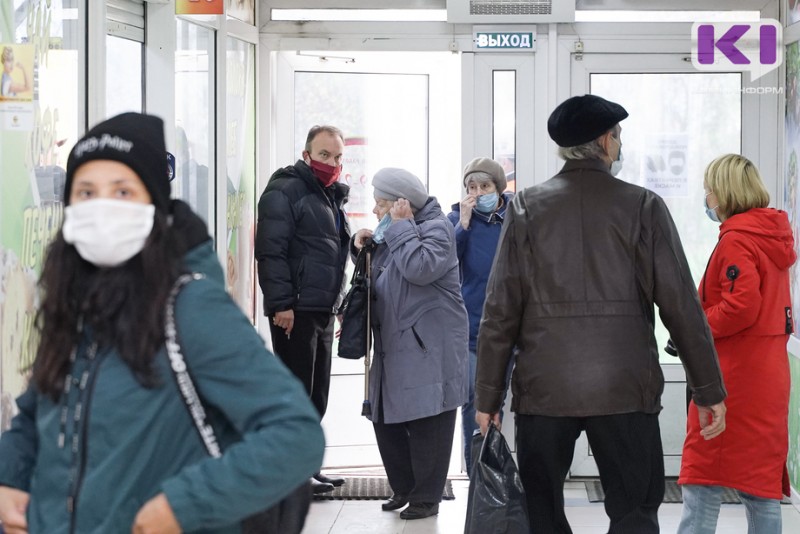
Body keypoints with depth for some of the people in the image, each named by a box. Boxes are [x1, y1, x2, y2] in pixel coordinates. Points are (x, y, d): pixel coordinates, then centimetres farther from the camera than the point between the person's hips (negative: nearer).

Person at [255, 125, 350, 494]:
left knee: (316, 395, 11)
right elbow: (271, 251, -16)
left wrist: (338, 304, 21)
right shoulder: (284, 192, -8)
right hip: (295, 311, -9)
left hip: (323, 311, 9)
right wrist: (282, 303, -23)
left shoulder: (331, 197, 21)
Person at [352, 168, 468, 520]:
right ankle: (403, 487, 23)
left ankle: (426, 497, 5)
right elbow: (374, 274, 27)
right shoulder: (392, 232, 18)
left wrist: (401, 226, -17)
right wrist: (362, 245, 7)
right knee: (385, 417, 10)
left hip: (428, 346, -9)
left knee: (427, 423, -4)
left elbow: (420, 268, -26)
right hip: (394, 344, 9)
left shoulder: (436, 228, -9)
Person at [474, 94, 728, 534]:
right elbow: (681, 305, -3)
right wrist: (709, 390, 4)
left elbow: (500, 311, -2)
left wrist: (487, 397, 4)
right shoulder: (643, 206, -2)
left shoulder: (526, 208, 1)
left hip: (542, 392, 1)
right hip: (624, 390, -1)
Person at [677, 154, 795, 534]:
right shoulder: (773, 237, 14)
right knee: (761, 481, 11)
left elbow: (741, 305, -23)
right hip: (767, 372, 9)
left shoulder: (736, 240, -13)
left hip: (733, 377, -9)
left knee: (704, 484, -5)